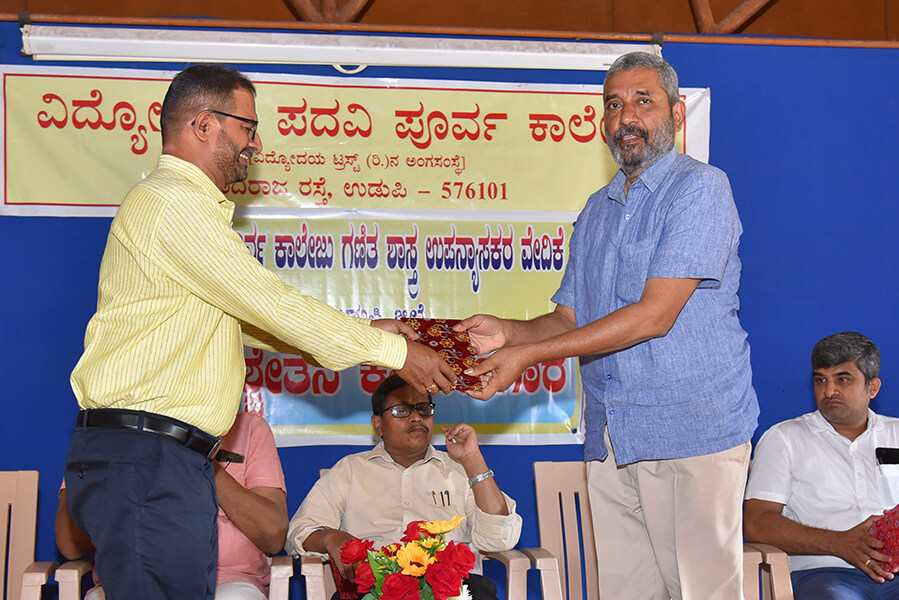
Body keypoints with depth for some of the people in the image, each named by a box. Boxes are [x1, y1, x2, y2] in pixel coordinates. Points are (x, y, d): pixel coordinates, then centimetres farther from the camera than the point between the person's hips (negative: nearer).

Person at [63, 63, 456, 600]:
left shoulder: (187, 207, 25)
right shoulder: (172, 204, -10)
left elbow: (250, 322, 25)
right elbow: (275, 307, -12)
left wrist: (367, 332, 20)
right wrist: (393, 351, -3)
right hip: (146, 456, -11)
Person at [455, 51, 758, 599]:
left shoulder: (701, 188, -6)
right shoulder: (596, 212, 20)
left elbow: (655, 315, -16)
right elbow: (570, 318, 20)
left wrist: (529, 354, -15)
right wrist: (509, 332, -3)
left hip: (693, 431, -6)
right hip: (612, 438, 7)